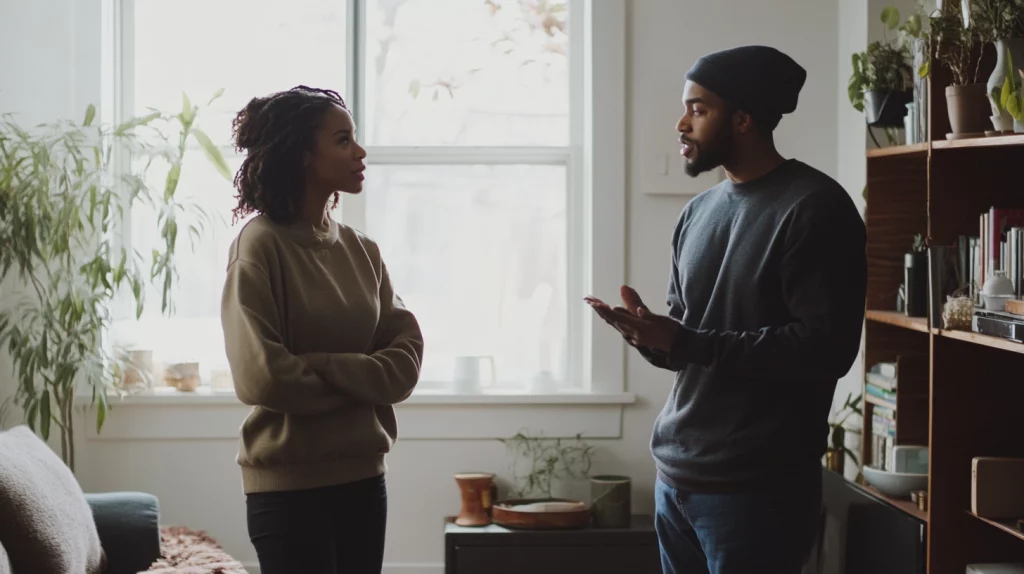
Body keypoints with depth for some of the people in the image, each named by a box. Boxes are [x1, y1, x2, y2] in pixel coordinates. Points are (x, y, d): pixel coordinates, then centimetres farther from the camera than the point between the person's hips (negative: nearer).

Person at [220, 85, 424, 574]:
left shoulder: (360, 250, 9)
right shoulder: (261, 245, -9)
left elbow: (406, 359, 2)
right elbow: (261, 376, -17)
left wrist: (326, 367, -14)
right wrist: (358, 385, -5)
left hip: (362, 474, 6)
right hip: (289, 483, -6)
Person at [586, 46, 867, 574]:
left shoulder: (815, 208, -10)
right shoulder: (698, 212, 13)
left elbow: (827, 347, -18)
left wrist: (683, 343, -19)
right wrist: (650, 335, -5)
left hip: (757, 488, -7)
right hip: (675, 474, 7)